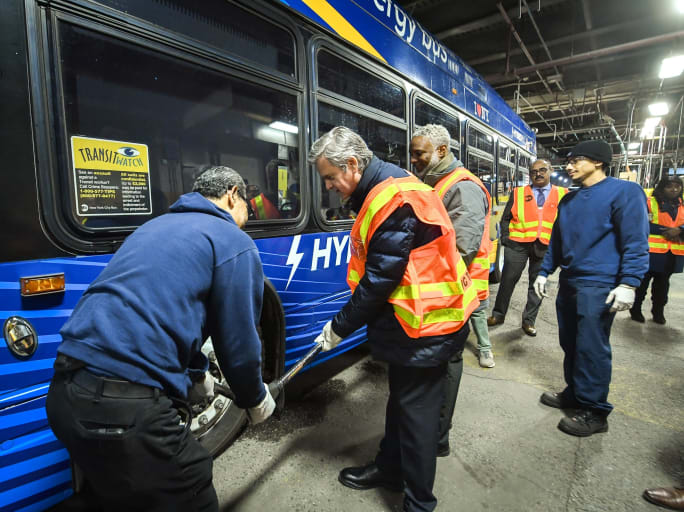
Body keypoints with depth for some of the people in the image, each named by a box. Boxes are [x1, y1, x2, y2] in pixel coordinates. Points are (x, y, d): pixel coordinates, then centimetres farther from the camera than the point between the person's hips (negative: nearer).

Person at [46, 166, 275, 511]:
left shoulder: (156, 226, 21)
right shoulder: (234, 243, -4)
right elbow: (238, 345, -3)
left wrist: (195, 376, 37)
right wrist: (255, 400, 16)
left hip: (65, 393, 9)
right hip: (128, 408, -9)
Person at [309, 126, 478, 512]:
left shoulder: (395, 198, -24)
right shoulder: (381, 191, 8)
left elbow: (379, 279, -23)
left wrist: (340, 327, -11)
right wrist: (347, 321, 13)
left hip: (424, 323, -10)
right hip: (409, 318, 10)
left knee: (417, 410, 6)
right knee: (401, 399, 23)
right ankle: (390, 468, 43)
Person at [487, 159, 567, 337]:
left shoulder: (562, 195, 9)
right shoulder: (518, 193, 7)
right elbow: (505, 218, 8)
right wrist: (506, 238, -3)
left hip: (545, 246, 1)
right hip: (518, 244, -1)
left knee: (537, 284, 9)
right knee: (508, 280, 3)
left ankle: (529, 320, 21)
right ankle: (498, 314, 17)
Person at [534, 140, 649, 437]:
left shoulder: (624, 192, -6)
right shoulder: (568, 200, 15)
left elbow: (635, 243, -13)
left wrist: (629, 283, -20)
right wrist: (544, 272, 16)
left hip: (598, 285, -7)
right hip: (569, 282, 7)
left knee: (591, 348, -3)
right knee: (570, 344, 14)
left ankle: (594, 412, 11)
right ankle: (575, 393, 30)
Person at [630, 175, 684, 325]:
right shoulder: (650, 202, -6)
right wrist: (666, 231, -16)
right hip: (651, 250, -5)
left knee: (662, 283, 15)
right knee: (643, 281, 3)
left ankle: (658, 312, 27)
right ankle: (635, 310, 16)